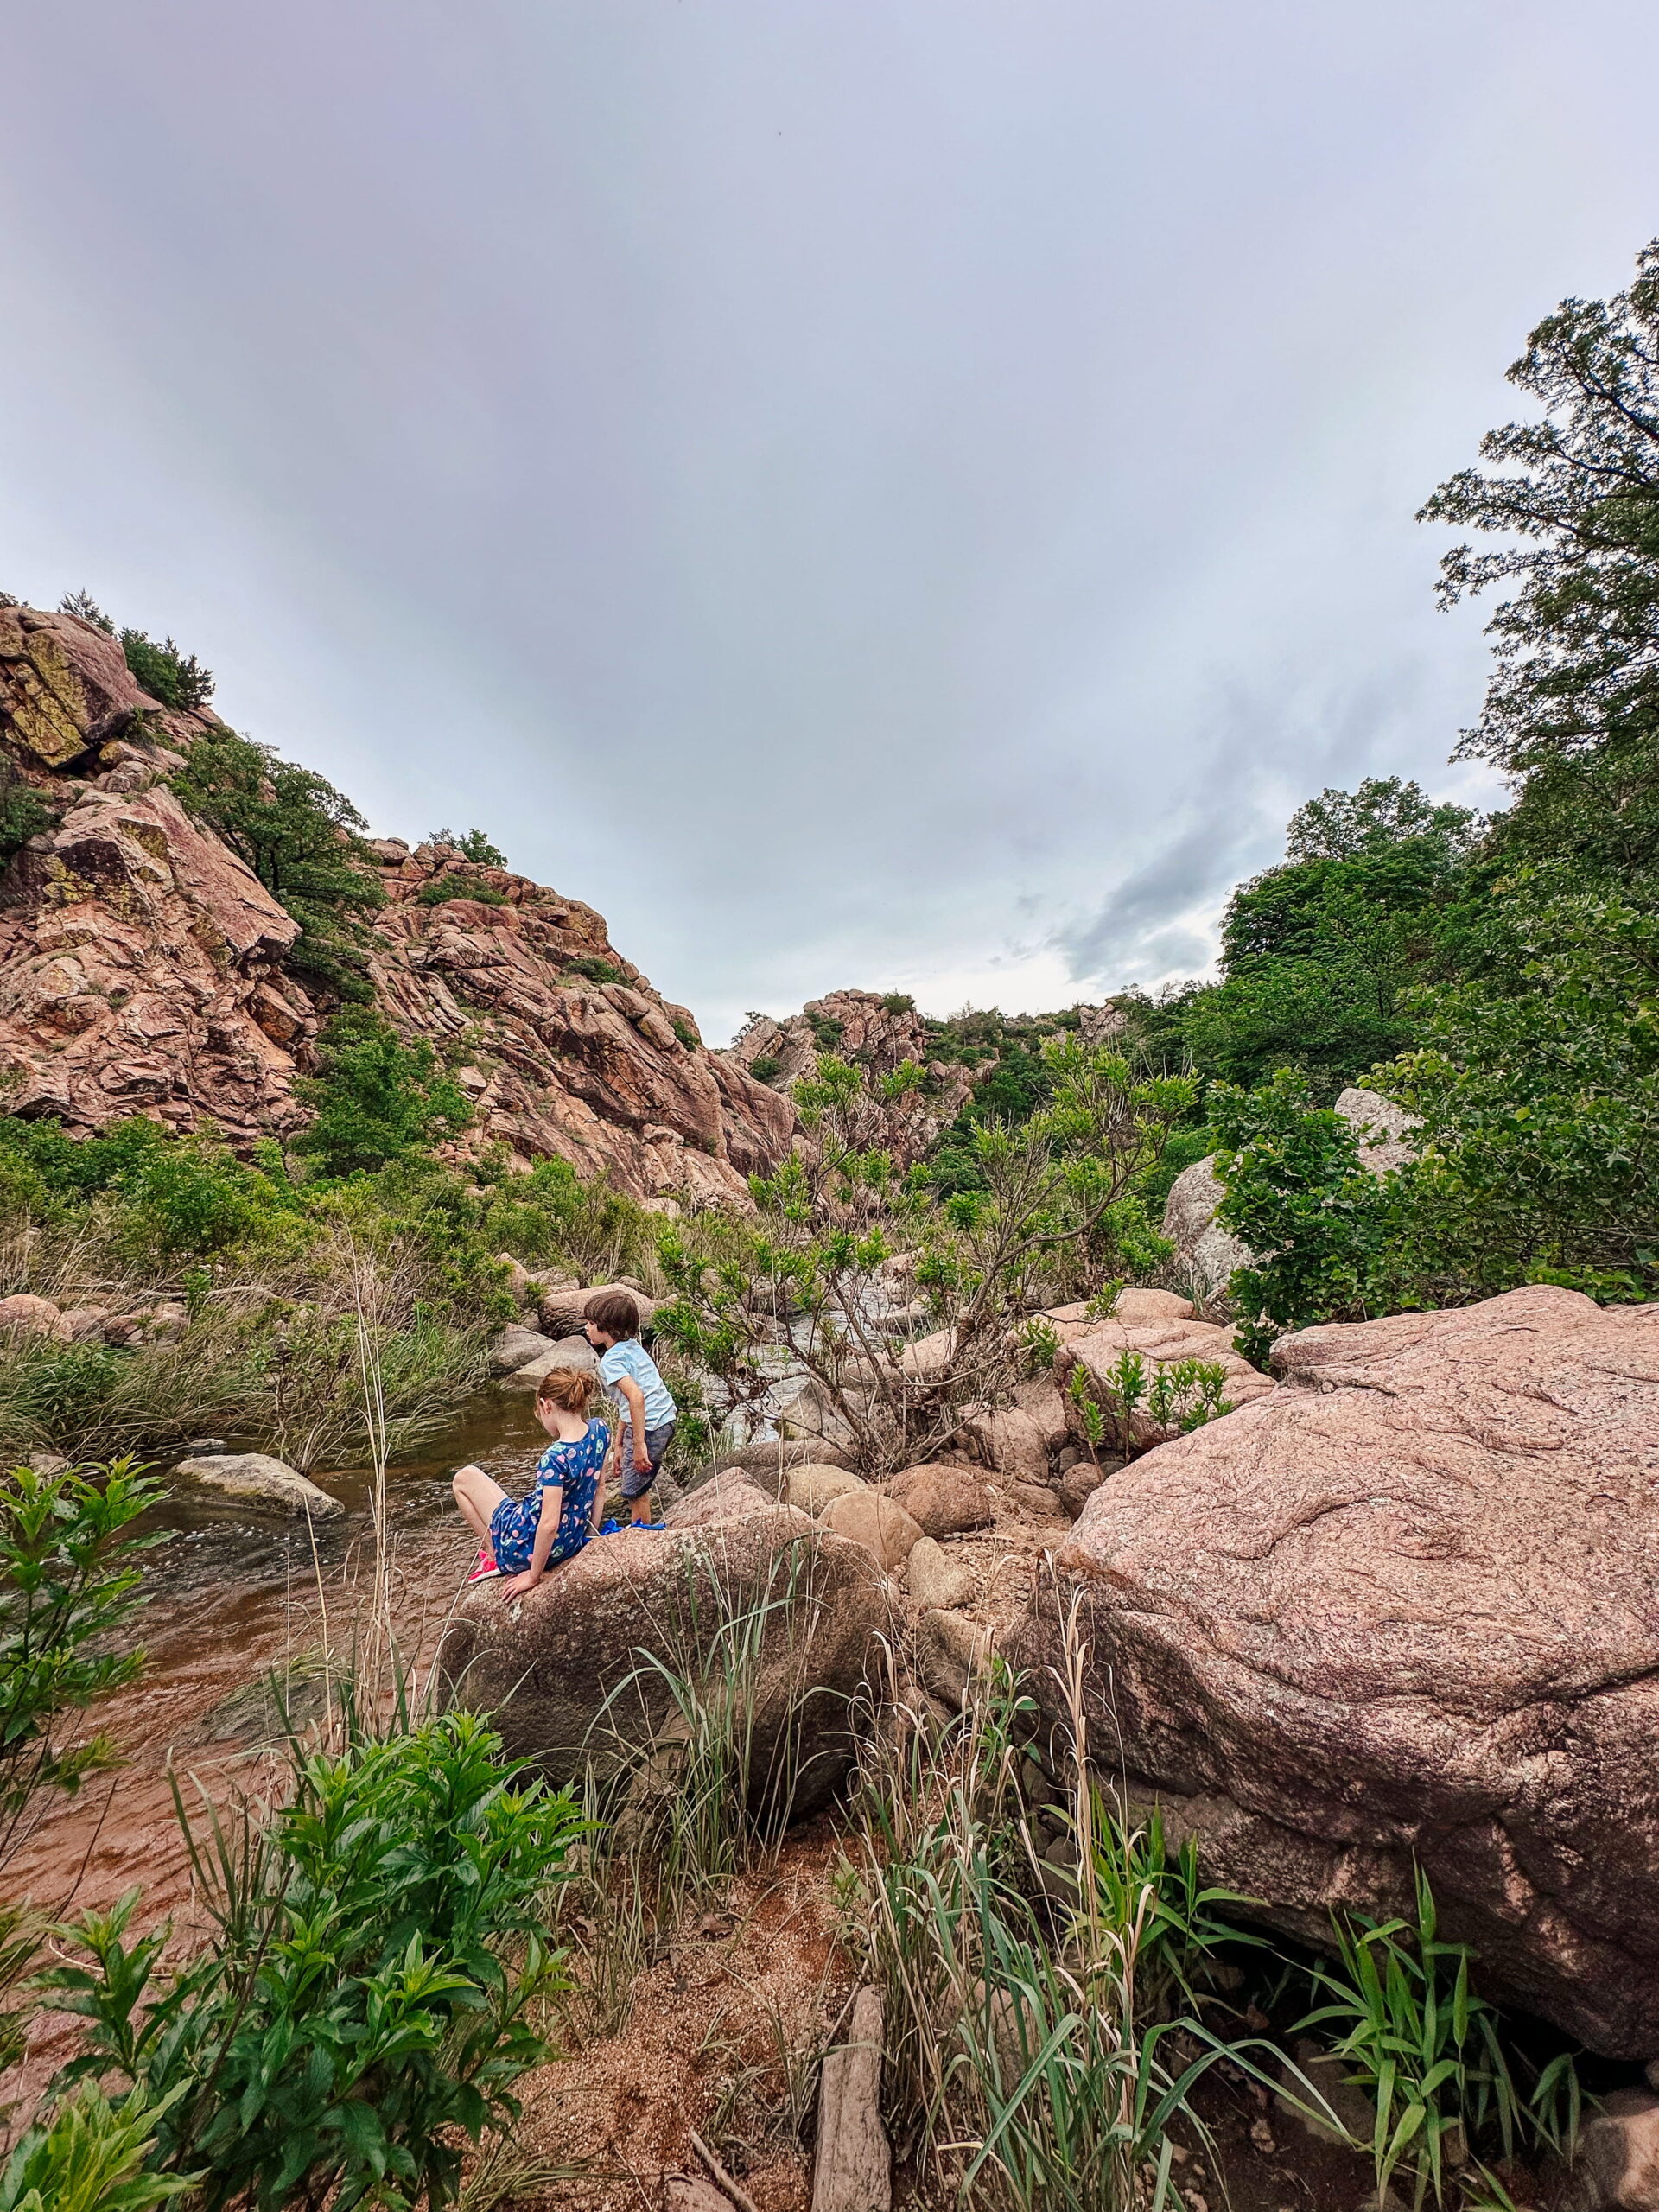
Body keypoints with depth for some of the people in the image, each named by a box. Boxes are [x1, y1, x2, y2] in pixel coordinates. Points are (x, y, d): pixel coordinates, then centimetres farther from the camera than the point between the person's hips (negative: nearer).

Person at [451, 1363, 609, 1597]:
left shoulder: (556, 1457, -30)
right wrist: (590, 1536, 12)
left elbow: (549, 1524, -29)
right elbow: (597, 1488, 1)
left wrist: (533, 1576, -15)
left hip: (532, 1542, -7)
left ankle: (495, 1557, 11)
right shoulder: (599, 1430, -10)